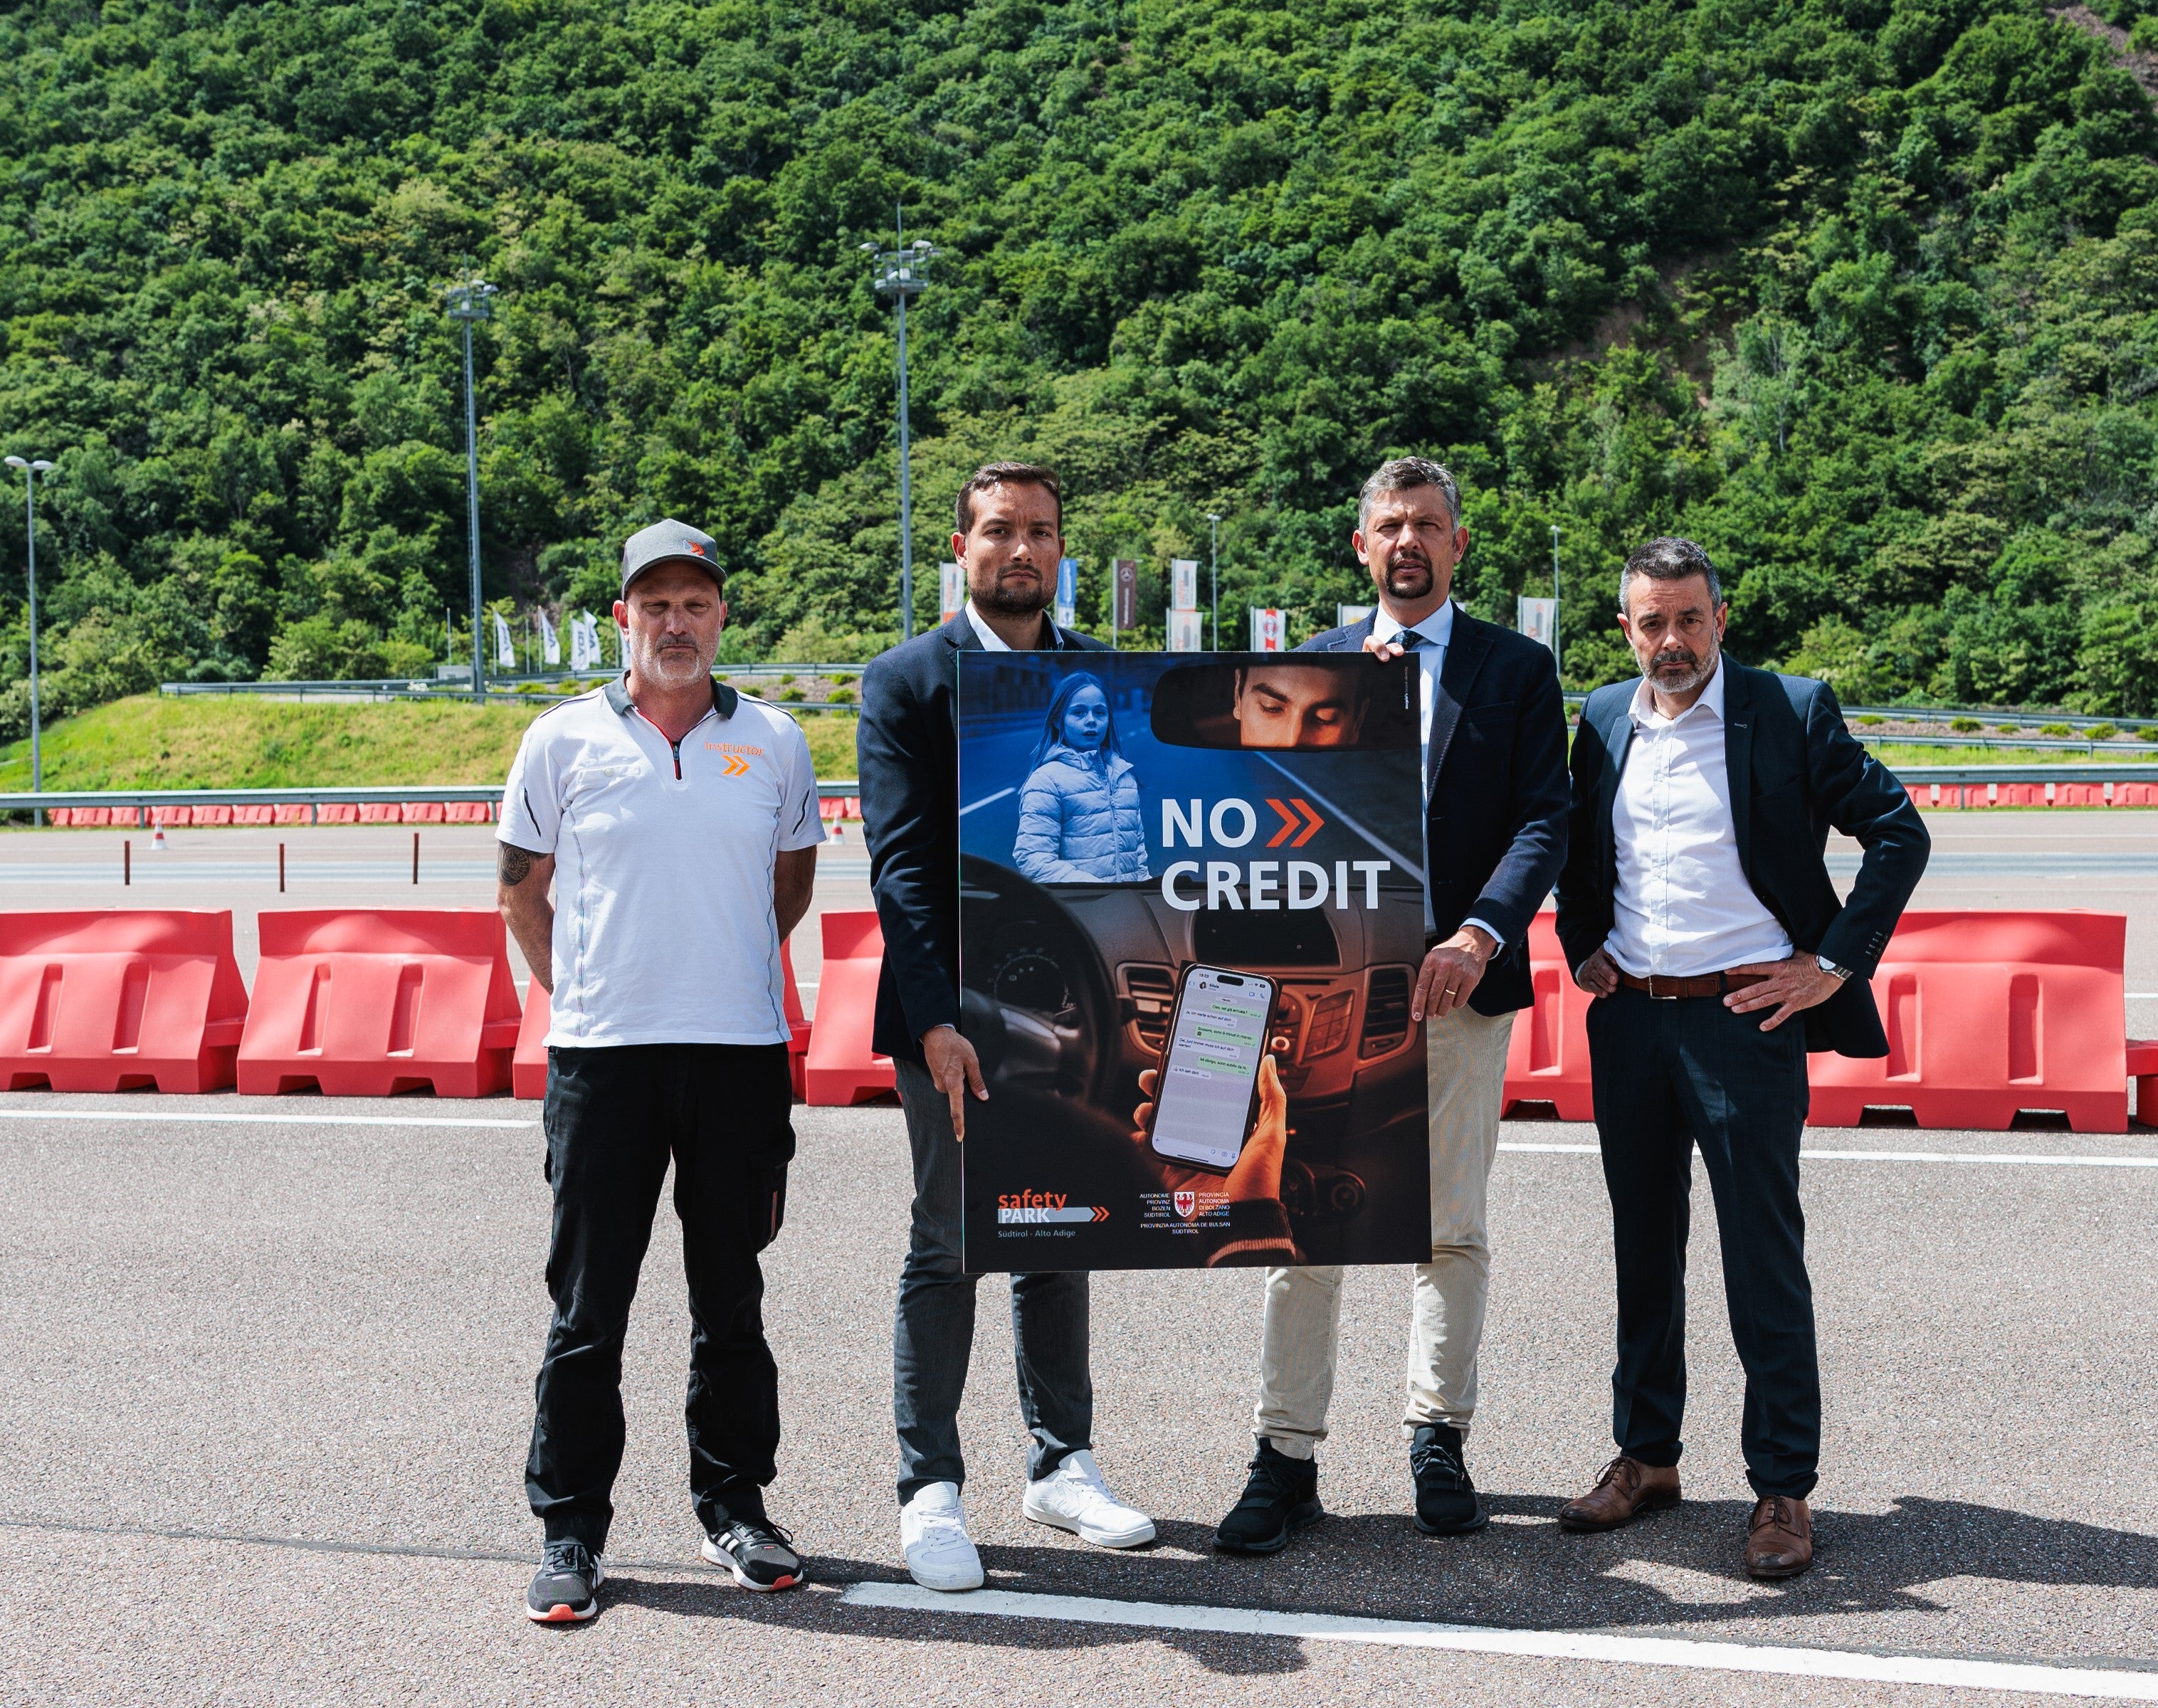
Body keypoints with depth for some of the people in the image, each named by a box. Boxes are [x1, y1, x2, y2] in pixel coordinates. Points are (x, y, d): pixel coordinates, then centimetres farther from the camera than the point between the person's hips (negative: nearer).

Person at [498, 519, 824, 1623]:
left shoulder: (772, 740, 7)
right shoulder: (563, 741, 3)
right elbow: (521, 891, 11)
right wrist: (576, 996, 9)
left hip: (741, 1051, 2)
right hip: (601, 1054, -1)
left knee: (731, 1298, 10)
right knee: (587, 1306, 2)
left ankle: (734, 1507, 23)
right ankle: (570, 1530, 13)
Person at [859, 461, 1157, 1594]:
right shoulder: (906, 682, -3)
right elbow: (900, 864, -10)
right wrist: (938, 1021, -18)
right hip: (953, 1012, -4)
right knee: (945, 1246, 2)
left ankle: (1060, 1464, 26)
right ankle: (930, 1490, 12)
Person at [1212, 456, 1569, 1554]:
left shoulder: (1518, 669, 7)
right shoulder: (1315, 664, 12)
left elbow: (1542, 822, -2)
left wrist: (1481, 934, -16)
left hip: (1460, 978, 0)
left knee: (1452, 1227, 6)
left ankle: (1437, 1439, 19)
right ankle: (1286, 1457, 5)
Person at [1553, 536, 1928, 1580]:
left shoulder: (1791, 712, -5)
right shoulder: (1605, 721, 9)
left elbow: (1899, 832, -3)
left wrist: (1834, 964, -8)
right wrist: (1582, 947, 10)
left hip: (1745, 1016, -5)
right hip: (1627, 1018, 5)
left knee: (1765, 1258, -1)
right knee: (1643, 1247, 13)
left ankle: (1783, 1488, 9)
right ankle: (1645, 1457, 25)